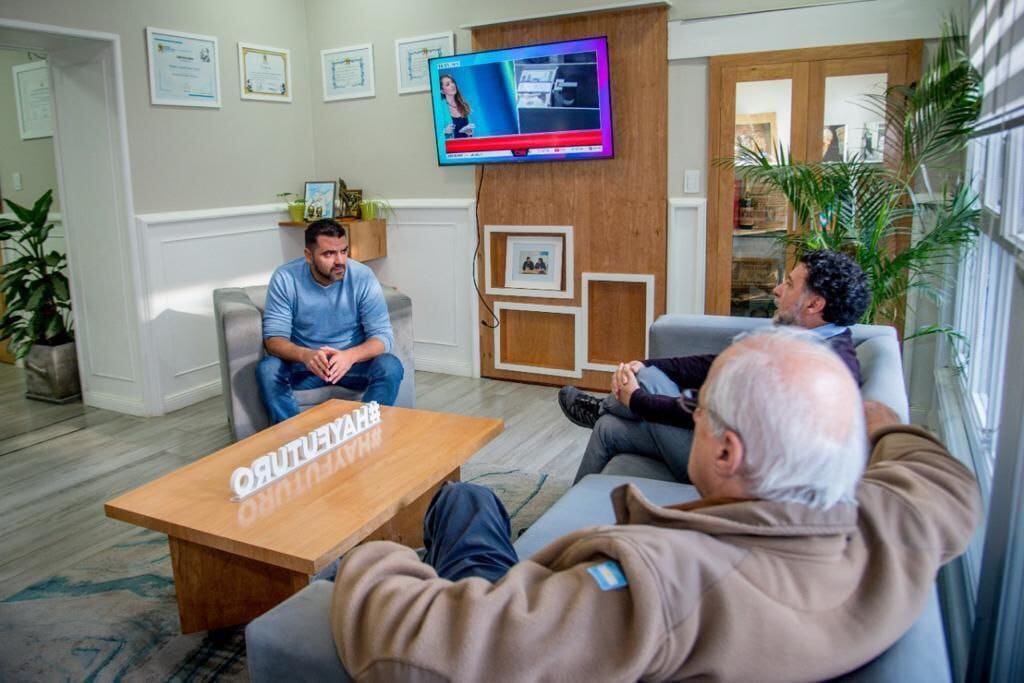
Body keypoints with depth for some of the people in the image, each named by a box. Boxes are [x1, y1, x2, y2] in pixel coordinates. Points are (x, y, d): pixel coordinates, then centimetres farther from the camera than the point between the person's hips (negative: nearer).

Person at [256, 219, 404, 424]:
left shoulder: (363, 277, -14)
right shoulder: (285, 278, -13)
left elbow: (383, 336, -16)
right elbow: (274, 338, -15)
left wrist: (350, 355, -38)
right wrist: (304, 355, -38)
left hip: (354, 361, 0)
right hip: (304, 362, 0)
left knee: (391, 367, -29)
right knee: (267, 370, -29)